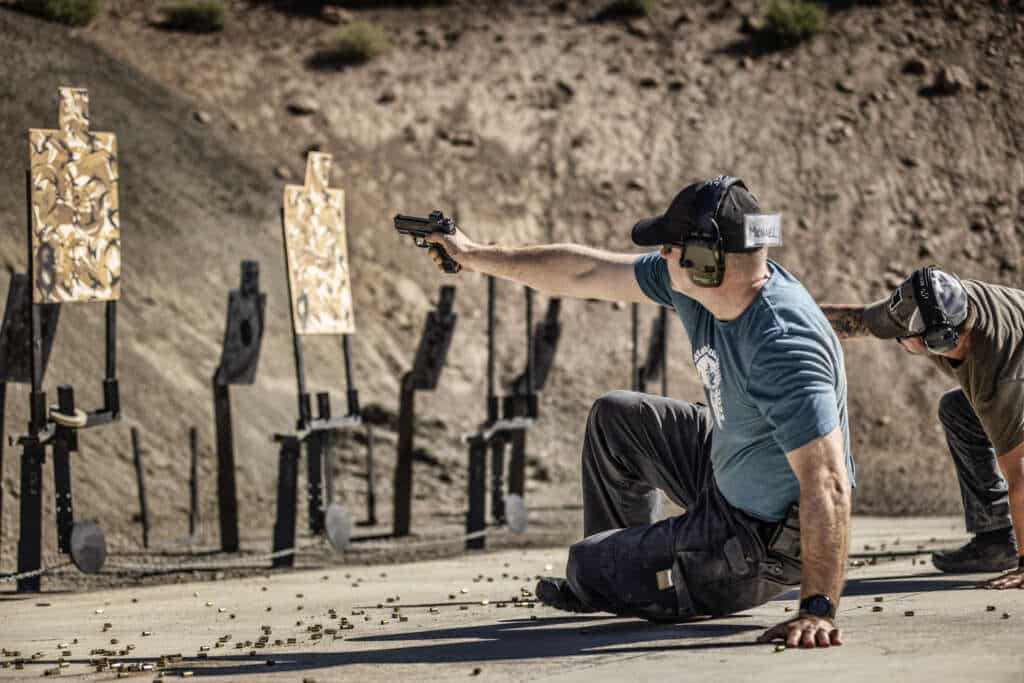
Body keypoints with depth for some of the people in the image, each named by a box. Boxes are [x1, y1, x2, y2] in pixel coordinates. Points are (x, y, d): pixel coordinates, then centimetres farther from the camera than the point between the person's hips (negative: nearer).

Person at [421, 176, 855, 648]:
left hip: (766, 545, -9)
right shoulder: (699, 281, -10)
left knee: (590, 566, -2)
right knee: (615, 417, 23)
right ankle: (619, 568, 38)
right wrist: (475, 256, 12)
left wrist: (818, 610, -48)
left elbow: (827, 483, -42)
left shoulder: (782, 347, -37)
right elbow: (586, 274, 4)